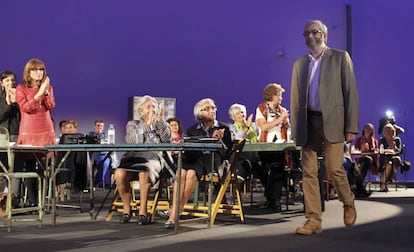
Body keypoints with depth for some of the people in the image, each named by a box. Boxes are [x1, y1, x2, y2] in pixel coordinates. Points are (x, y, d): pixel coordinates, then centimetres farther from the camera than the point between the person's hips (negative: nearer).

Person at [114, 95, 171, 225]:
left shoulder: (161, 125, 21)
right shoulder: (132, 124, 18)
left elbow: (167, 140, 0)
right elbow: (132, 141, -3)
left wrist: (160, 120, -7)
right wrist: (147, 124, -8)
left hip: (151, 159, 0)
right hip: (132, 158, 1)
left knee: (144, 174, -38)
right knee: (119, 173, -33)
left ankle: (143, 211, -26)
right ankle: (126, 208, -15)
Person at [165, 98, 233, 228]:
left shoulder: (223, 128, 17)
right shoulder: (192, 129, 21)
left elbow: (227, 153, 13)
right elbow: (188, 150, 5)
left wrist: (219, 140, -5)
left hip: (212, 160, -2)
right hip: (193, 158, 2)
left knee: (191, 173, -35)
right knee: (181, 172, -34)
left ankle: (177, 211, -28)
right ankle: (173, 216, -41)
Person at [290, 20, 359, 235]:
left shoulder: (340, 57, 6)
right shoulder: (299, 64, 17)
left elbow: (351, 93, 1)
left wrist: (351, 127, -7)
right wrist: (295, 130, 9)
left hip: (332, 121, -4)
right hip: (308, 123, 4)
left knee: (334, 169, -8)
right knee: (308, 173, -1)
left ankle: (348, 204, 21)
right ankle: (313, 221, 5)